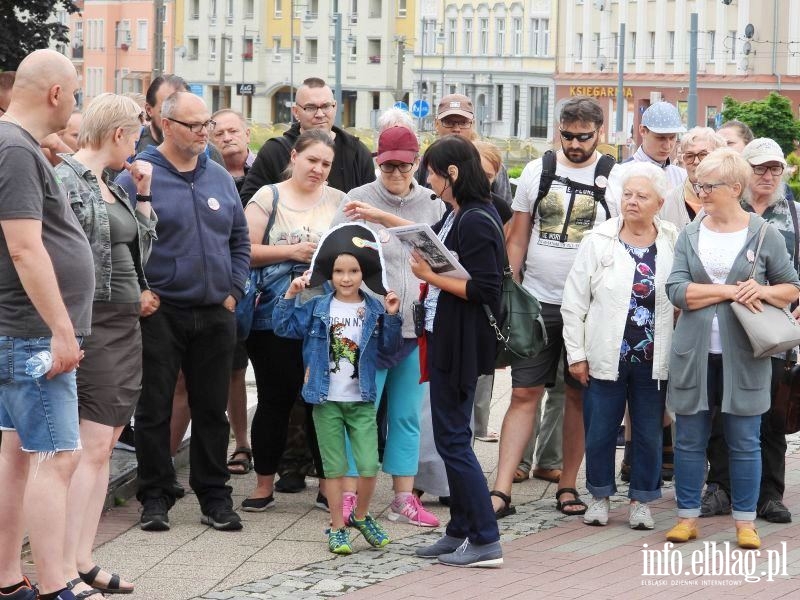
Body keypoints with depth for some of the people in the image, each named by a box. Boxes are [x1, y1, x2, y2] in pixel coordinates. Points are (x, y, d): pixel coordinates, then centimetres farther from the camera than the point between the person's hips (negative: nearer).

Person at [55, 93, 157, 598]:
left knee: (104, 446, 9)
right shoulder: (67, 179, -11)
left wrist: (143, 195, 13)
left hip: (126, 326, 9)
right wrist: (128, 295, -12)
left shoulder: (112, 188, 16)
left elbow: (140, 248, 21)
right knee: (91, 447, -12)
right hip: (94, 324, -9)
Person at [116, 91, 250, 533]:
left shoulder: (220, 178, 11)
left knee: (212, 409, 8)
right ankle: (155, 497, 9)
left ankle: (214, 495, 16)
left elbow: (240, 241, 19)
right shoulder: (139, 176, -5)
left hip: (215, 314, 4)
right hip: (160, 314, -4)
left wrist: (234, 291, 8)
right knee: (154, 409, 1)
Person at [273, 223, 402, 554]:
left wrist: (392, 317, -10)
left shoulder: (374, 310, 2)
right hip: (326, 400, 0)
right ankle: (337, 528, 15)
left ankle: (361, 515, 19)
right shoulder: (316, 309, 2)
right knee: (335, 467, 5)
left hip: (362, 401, 0)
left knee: (369, 467, -6)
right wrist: (290, 297, -9)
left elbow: (389, 347, 2)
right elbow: (284, 327, 1)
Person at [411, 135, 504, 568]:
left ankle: (486, 541, -3)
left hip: (461, 343, -10)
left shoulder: (476, 222, -19)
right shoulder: (456, 215, 9)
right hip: (445, 337, 10)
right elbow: (432, 239, 32)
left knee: (453, 438, -6)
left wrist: (430, 275, -16)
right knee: (451, 437, 13)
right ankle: (460, 531, 21)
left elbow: (484, 290, -23)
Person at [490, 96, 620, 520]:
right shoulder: (536, 172, 5)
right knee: (524, 394, -2)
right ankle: (501, 492, -5)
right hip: (536, 302, 1)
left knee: (579, 396, 7)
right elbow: (517, 238, 9)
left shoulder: (615, 180, -2)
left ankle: (568, 486, 17)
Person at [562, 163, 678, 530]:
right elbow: (574, 302, 1)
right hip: (606, 358, 0)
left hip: (653, 361, 0)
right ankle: (600, 497, 23)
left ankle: (640, 501, 20)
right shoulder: (599, 241, -2)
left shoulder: (674, 245, 1)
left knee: (649, 434, 7)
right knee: (599, 432, 6)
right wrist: (576, 354, -2)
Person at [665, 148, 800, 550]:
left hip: (742, 355, -2)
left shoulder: (764, 235, 1)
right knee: (689, 438, 6)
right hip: (694, 352, 2)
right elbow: (676, 290, -6)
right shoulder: (690, 234, 6)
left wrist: (763, 291, -13)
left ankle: (745, 522, 11)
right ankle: (687, 516, 16)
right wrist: (729, 292, -14)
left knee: (745, 440, 3)